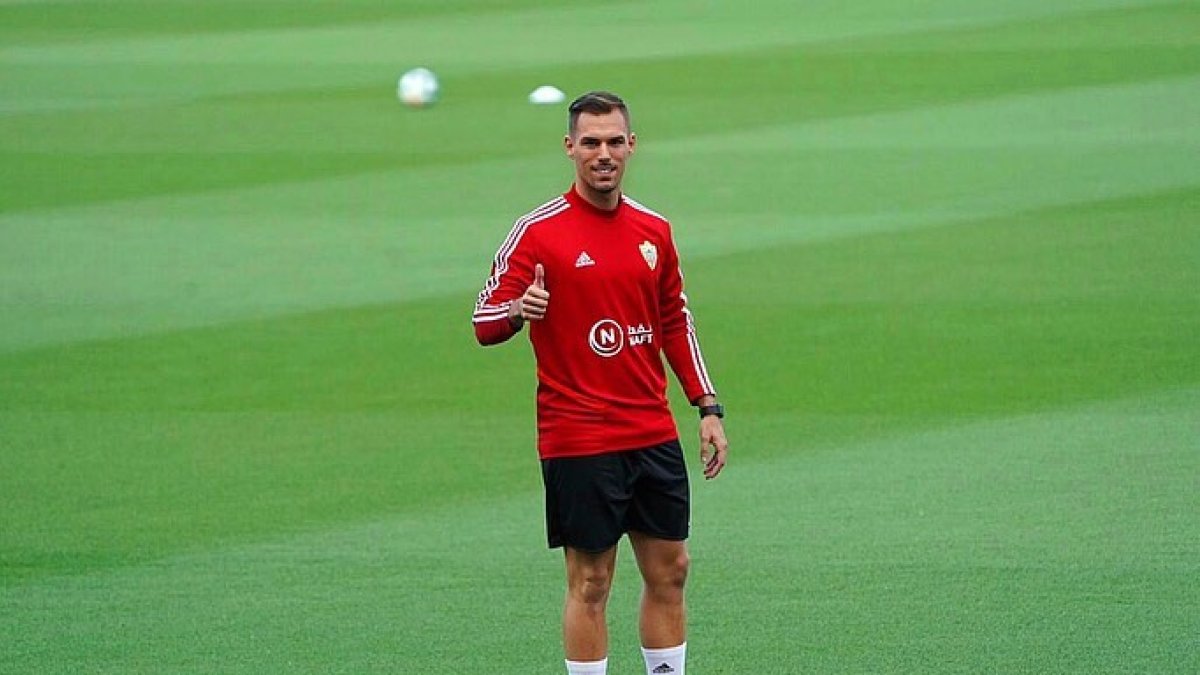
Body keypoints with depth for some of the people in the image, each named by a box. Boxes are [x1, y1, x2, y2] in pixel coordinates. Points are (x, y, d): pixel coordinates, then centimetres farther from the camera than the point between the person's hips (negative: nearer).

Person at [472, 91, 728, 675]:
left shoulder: (653, 231, 9)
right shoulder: (538, 231, -8)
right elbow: (484, 323, -9)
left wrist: (708, 408, 12)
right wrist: (518, 309, -31)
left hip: (655, 435, 5)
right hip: (578, 442, -5)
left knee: (669, 571, 8)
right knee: (590, 582, -1)